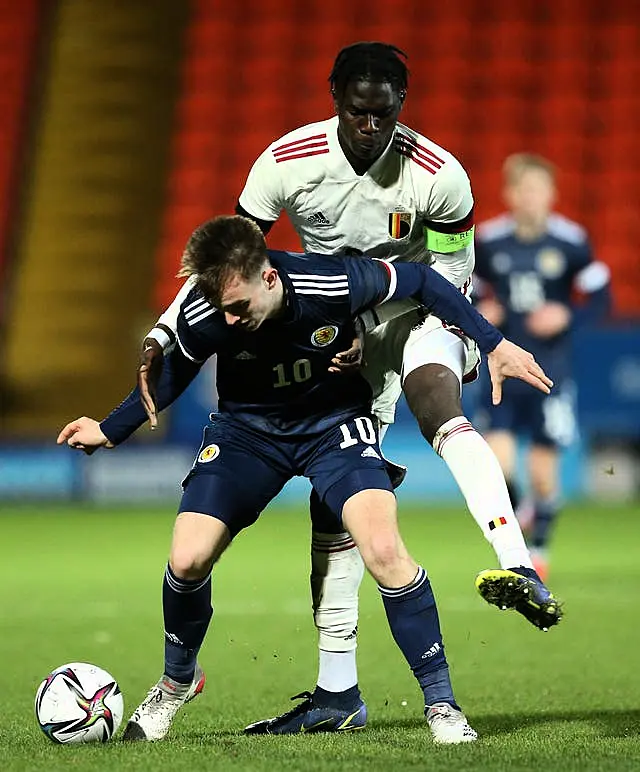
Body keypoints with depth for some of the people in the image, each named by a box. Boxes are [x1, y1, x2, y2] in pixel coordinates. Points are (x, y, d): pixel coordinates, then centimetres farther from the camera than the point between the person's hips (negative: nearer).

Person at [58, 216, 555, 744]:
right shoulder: (201, 317, -25)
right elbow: (175, 373, 0)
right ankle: (178, 681, 19)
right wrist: (110, 432, 6)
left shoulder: (334, 284, -31)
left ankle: (441, 702, -11)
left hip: (334, 422, -2)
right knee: (187, 559, -13)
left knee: (384, 550, -25)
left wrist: (494, 344, -9)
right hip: (247, 428, 2)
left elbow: (419, 280, -12)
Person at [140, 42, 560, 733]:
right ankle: (336, 686, 9)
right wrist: (166, 330, -16)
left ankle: (519, 569, -49)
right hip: (341, 329, 3)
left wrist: (373, 322, -23)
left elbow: (451, 272, -10)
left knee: (437, 409, -36)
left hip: (419, 311, -3)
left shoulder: (439, 176, -21)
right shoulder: (288, 163, -16)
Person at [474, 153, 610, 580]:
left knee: (543, 468, 2)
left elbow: (600, 298, 2)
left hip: (551, 372, -1)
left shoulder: (571, 241, -5)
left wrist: (567, 316, -15)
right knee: (497, 457, -12)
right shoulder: (488, 240, -1)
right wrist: (478, 311, -8)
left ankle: (540, 549, 23)